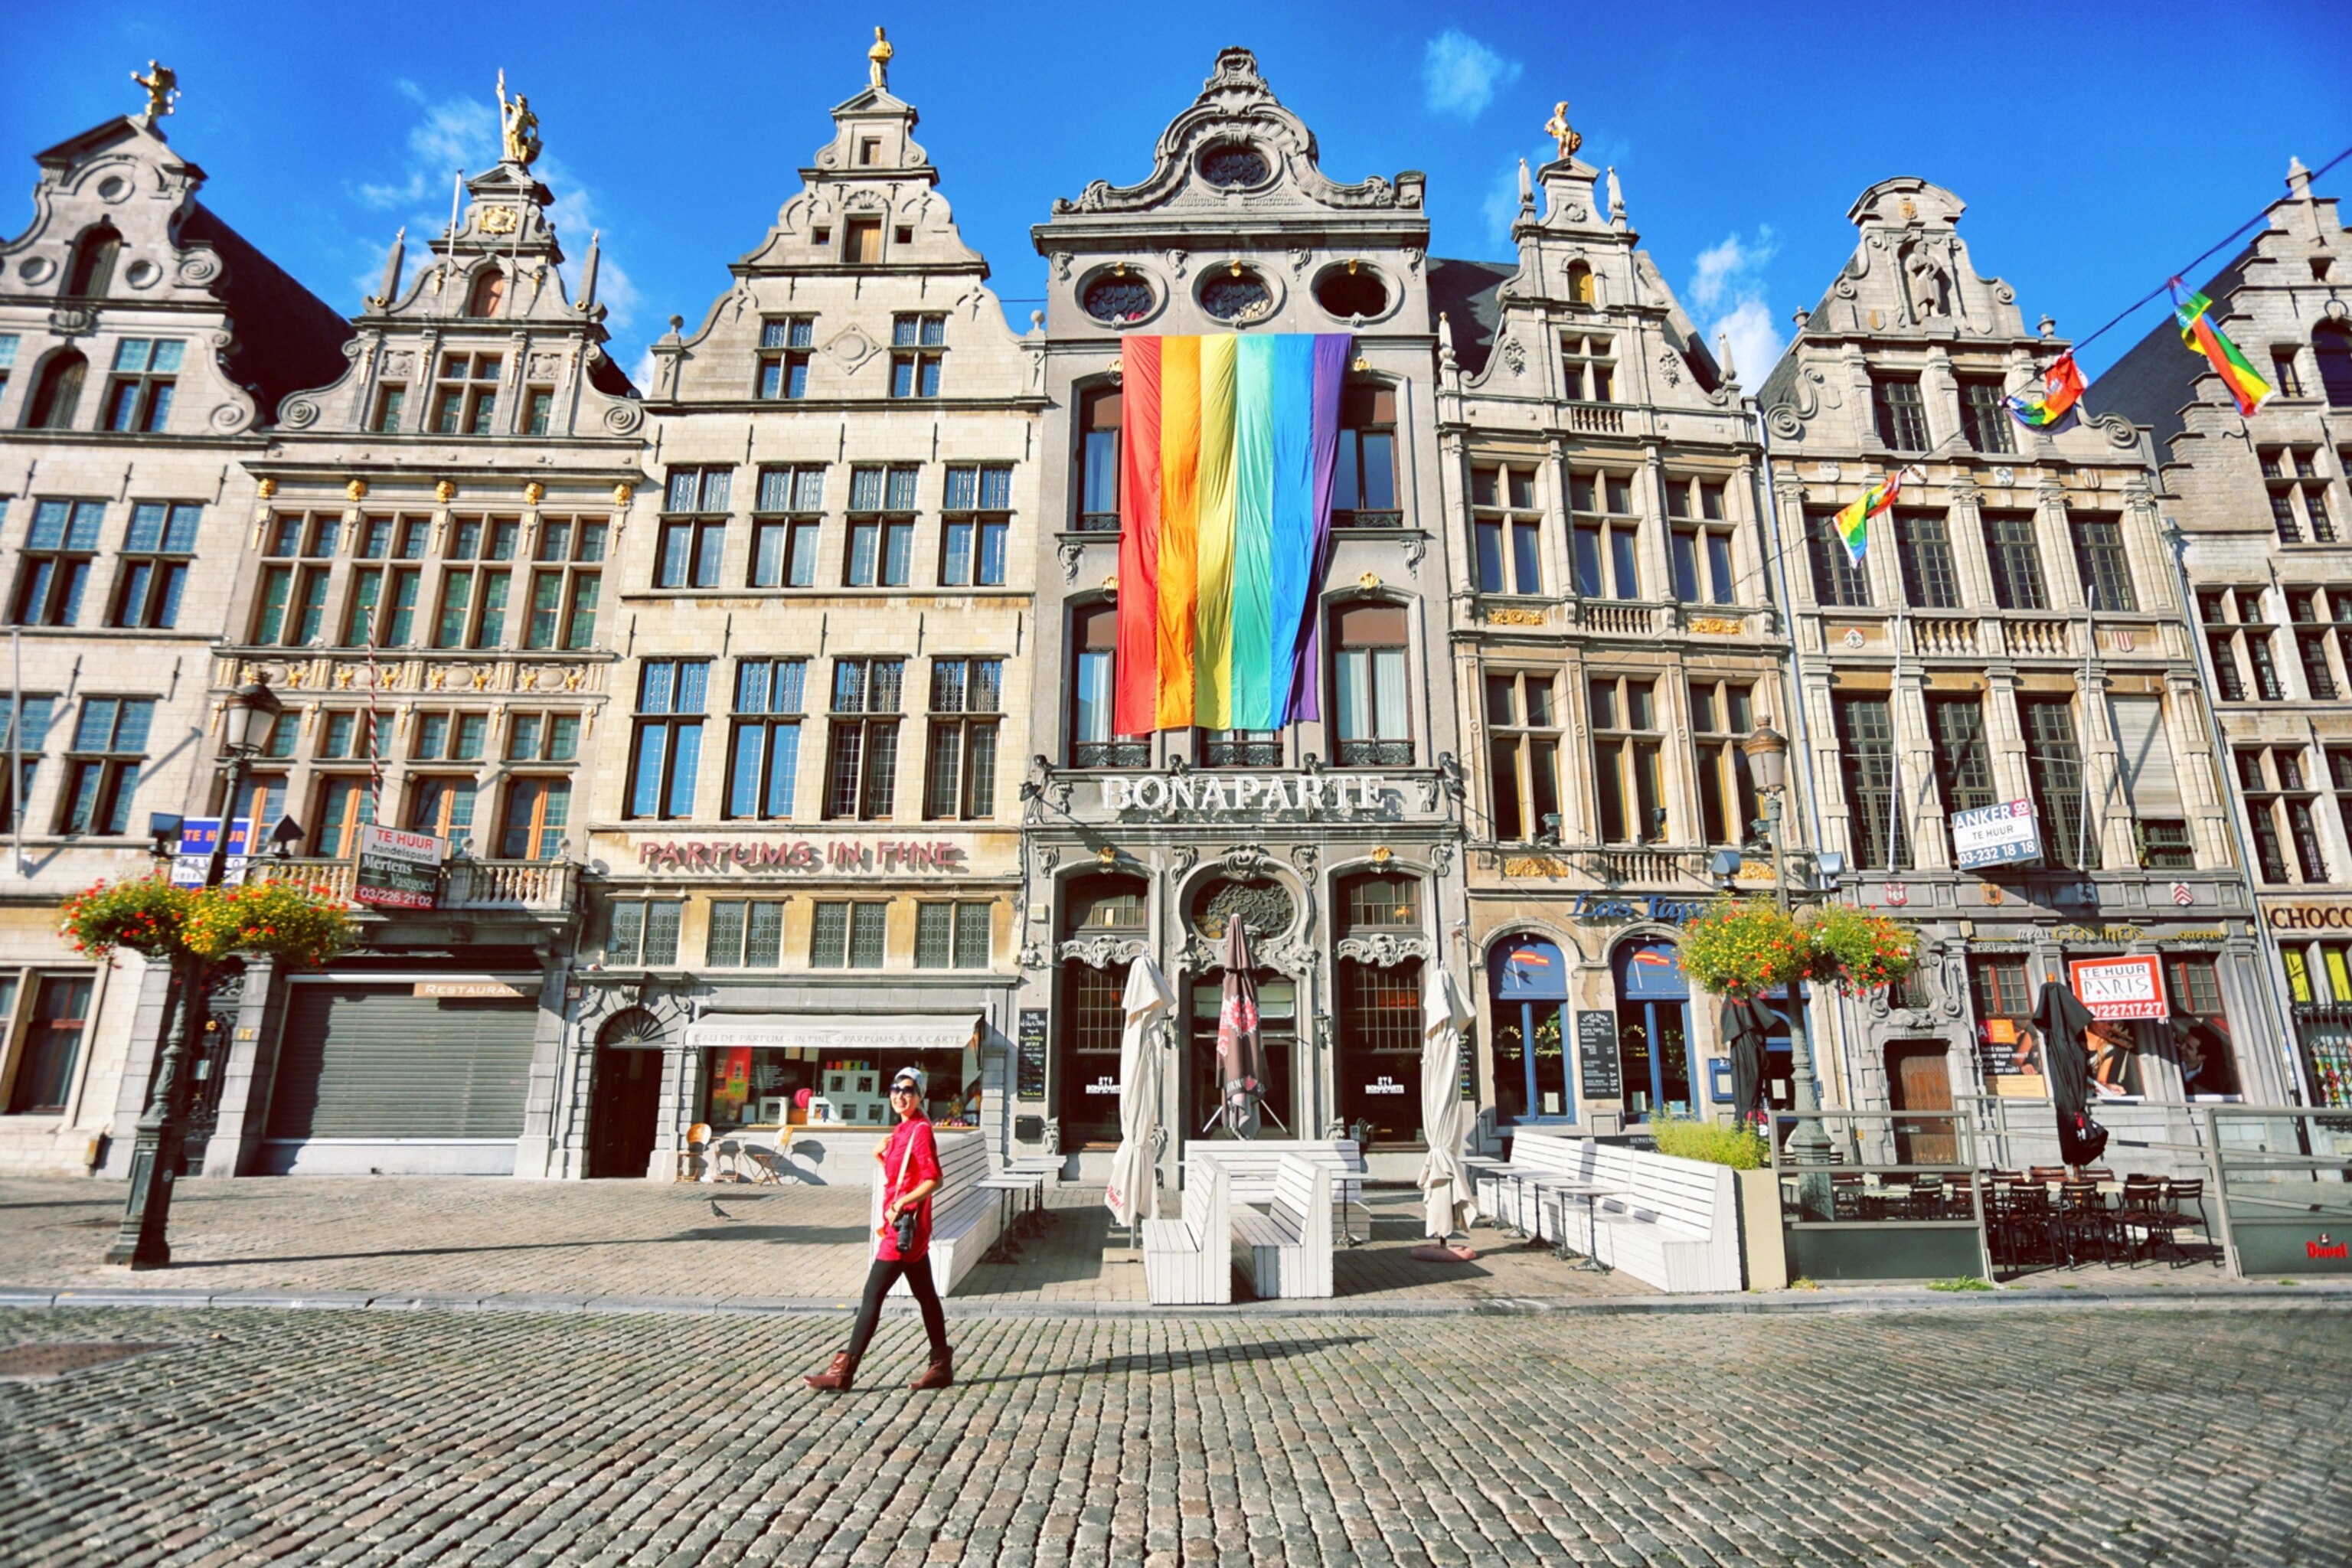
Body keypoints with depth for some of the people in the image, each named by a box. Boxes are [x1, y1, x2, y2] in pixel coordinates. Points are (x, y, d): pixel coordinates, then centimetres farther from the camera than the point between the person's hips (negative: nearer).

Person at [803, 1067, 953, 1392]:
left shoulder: (921, 1131, -15)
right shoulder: (901, 1130, 13)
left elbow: (933, 1180, -21)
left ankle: (843, 1373, 3)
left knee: (873, 1296, -4)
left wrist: (902, 1204, -28)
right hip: (904, 1227, 10)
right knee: (925, 1295, 13)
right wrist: (882, 1157, 7)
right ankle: (942, 1366, 21)